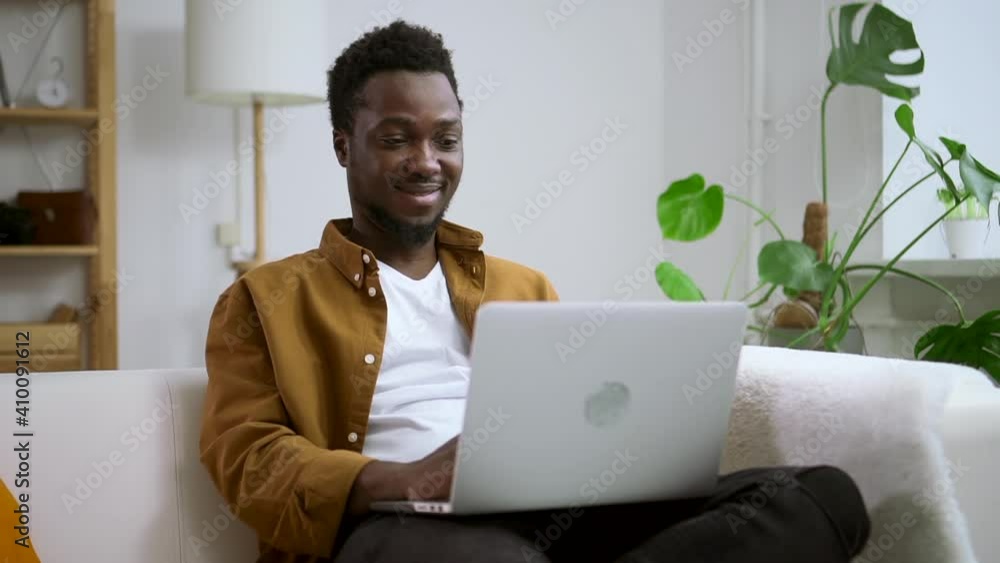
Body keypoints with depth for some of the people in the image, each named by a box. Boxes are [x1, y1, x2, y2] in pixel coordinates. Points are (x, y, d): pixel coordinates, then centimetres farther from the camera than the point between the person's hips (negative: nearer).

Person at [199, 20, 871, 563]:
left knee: (825, 493, -23)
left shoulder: (525, 287, 31)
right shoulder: (267, 299, 18)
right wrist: (402, 482, -16)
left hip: (559, 509, 6)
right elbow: (247, 457, 4)